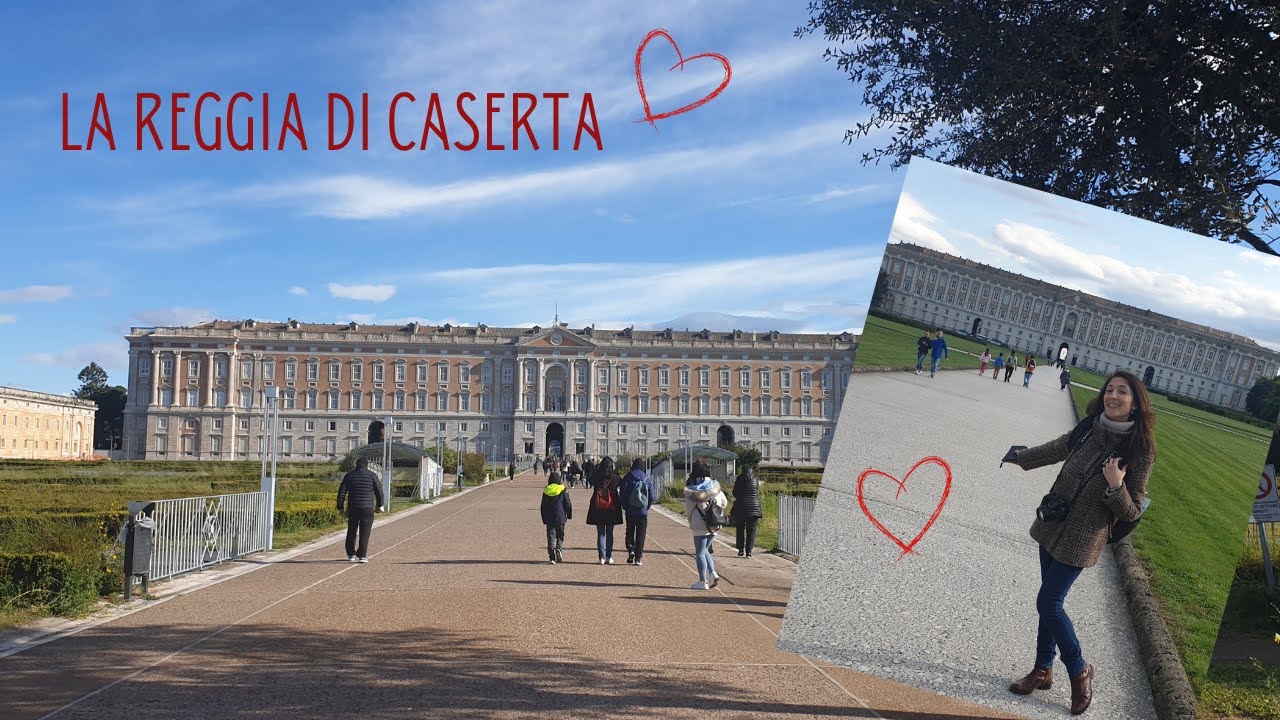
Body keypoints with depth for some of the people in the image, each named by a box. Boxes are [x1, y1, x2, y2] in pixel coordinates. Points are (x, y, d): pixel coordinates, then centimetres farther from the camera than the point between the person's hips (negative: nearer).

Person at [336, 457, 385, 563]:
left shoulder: (349, 475, 5)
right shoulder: (372, 475, 0)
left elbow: (341, 492, 4)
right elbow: (379, 491, 4)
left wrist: (340, 507, 12)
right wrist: (380, 505, 18)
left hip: (352, 508, 2)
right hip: (367, 509, -2)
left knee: (351, 532, 15)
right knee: (364, 533, 0)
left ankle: (351, 554, 21)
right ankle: (362, 555, -6)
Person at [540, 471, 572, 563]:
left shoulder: (546, 490, 4)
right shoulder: (563, 490, -3)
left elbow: (543, 506, 8)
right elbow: (568, 504, -2)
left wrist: (544, 519, 14)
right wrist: (569, 515, 9)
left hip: (549, 519, 1)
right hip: (560, 518, -1)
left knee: (551, 537, 4)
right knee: (560, 536, 11)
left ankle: (552, 557, -6)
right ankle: (559, 549, -15)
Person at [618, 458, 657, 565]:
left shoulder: (628, 478, -5)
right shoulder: (647, 479, -2)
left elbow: (622, 493, -5)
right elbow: (652, 495, -1)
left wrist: (625, 507, 7)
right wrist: (647, 507, 10)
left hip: (630, 511, -1)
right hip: (643, 512, 1)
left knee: (630, 532, 14)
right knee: (641, 534, 7)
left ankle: (631, 550, -7)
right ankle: (638, 557, 5)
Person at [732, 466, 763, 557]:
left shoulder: (739, 479, -2)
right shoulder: (756, 480, 2)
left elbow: (735, 493, 3)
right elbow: (758, 493, 10)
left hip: (741, 507, -1)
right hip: (754, 507, 1)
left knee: (740, 529, 12)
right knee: (751, 530, 4)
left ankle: (741, 549, 8)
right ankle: (749, 551, -1)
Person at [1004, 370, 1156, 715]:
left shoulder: (1139, 451, -15)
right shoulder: (1088, 429, -2)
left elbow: (1131, 513, -11)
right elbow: (1057, 448, 20)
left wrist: (1115, 487, -31)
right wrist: (1021, 457, 35)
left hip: (1081, 541, -5)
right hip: (1052, 527, 5)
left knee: (1048, 603, -5)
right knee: (1050, 602, 14)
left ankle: (1079, 670, 17)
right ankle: (1043, 670, 28)